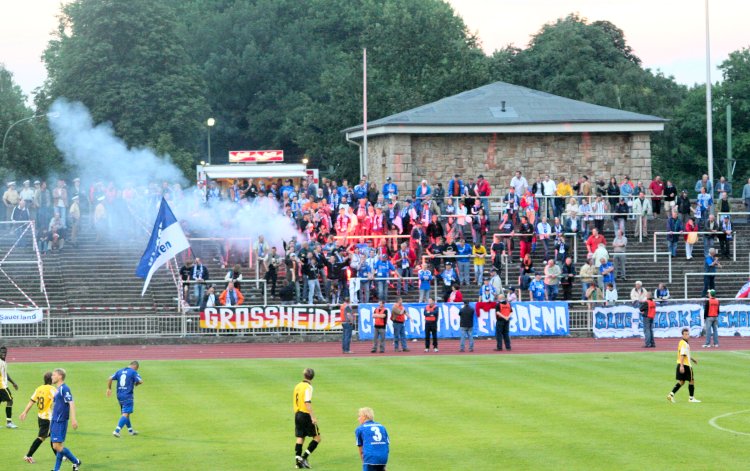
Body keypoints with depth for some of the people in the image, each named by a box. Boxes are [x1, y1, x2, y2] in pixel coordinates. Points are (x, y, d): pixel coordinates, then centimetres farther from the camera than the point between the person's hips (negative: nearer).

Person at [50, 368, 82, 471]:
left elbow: (71, 403, -22)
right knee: (56, 446, 10)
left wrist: (73, 419, -30)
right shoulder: (58, 389, 14)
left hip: (60, 422, -9)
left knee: (57, 446, -10)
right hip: (55, 421, 9)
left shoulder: (64, 389, -14)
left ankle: (76, 462, 2)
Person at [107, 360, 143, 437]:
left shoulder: (120, 371, 12)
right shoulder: (133, 372, -6)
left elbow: (110, 378, 6)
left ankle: (130, 430, 30)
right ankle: (117, 431, -22)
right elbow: (140, 381, -14)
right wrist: (136, 384, 7)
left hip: (119, 395, 7)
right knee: (125, 414, -9)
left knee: (125, 413, 19)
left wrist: (109, 388, 16)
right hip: (128, 396, -7)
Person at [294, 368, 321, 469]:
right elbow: (307, 403, -21)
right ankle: (304, 457, -6)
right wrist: (313, 417, -21)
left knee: (300, 438, 9)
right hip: (306, 414, -7)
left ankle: (298, 461, 4)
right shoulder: (308, 387, -12)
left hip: (297, 414, 7)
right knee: (317, 437, 2)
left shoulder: (297, 386, 11)